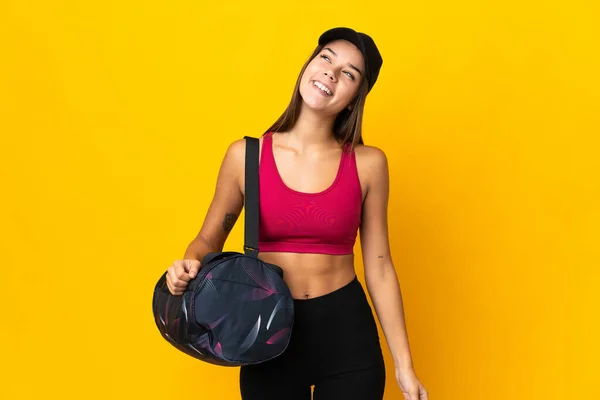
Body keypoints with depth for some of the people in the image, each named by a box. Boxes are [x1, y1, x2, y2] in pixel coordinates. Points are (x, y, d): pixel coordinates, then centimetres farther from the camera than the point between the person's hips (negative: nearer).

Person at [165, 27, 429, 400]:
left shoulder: (368, 163, -4)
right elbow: (208, 239, 7)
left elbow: (379, 266, 0)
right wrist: (190, 265, -16)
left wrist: (404, 365, 0)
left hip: (348, 333, 0)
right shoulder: (246, 155, -4)